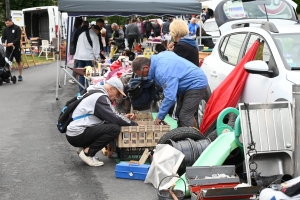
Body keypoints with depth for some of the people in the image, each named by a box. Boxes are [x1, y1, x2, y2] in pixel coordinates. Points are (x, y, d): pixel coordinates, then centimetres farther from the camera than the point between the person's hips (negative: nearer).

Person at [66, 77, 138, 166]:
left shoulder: (97, 94, 17)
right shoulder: (100, 97, -15)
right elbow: (113, 118, -18)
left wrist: (123, 117, 16)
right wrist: (134, 124, -8)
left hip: (74, 134, 10)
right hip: (77, 136, -10)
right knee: (115, 129, -19)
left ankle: (84, 148, 10)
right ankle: (88, 152, -9)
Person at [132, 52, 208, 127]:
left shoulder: (162, 72, -31)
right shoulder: (158, 57, -2)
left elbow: (170, 97, -34)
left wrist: (160, 116, -23)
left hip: (196, 84, -10)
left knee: (185, 117, -14)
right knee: (180, 114, 14)